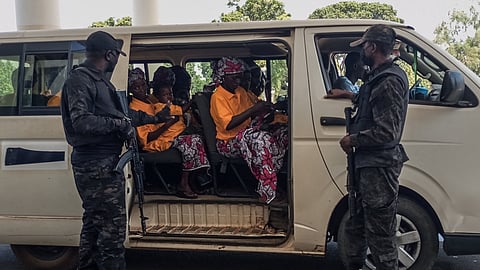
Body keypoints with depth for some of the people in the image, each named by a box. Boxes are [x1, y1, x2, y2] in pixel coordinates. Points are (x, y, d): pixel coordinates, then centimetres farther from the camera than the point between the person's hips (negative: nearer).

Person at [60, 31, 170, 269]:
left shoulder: (99, 80, 19)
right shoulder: (79, 80, -12)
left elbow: (120, 116, 27)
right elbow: (80, 121, -25)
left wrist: (154, 119, 34)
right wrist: (117, 124, -19)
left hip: (105, 163, 11)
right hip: (96, 165, -11)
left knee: (95, 221, 19)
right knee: (113, 223, -8)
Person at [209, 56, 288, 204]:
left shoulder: (241, 91, 15)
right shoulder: (218, 97, -10)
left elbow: (251, 116, 22)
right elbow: (229, 124, -23)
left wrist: (262, 110, -1)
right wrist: (253, 110, -25)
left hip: (246, 136, 8)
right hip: (228, 142, -8)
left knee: (284, 134, -13)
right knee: (261, 138, -38)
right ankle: (268, 193, -37)